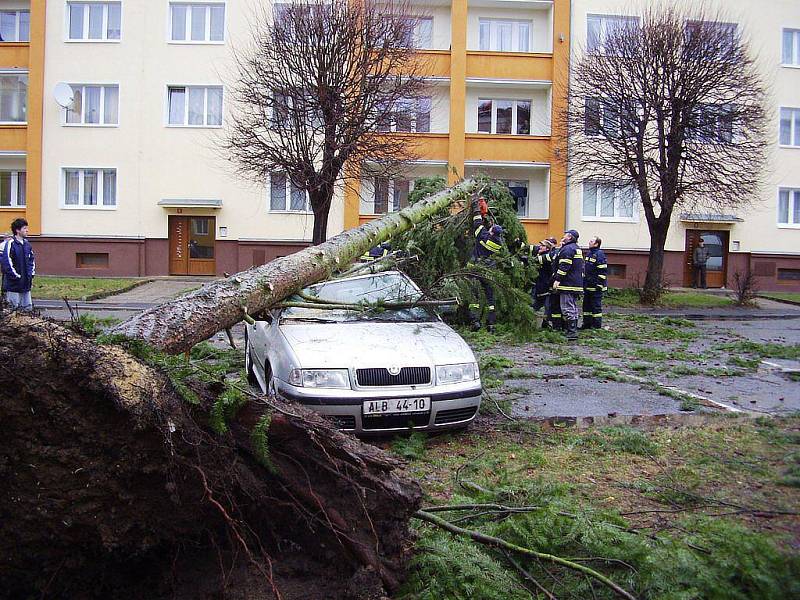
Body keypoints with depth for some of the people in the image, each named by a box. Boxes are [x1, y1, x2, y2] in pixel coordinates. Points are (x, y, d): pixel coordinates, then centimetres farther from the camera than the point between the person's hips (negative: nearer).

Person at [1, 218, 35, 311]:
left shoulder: (27, 243, 11)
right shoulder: (10, 244, -10)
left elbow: (32, 260, 19)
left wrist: (31, 274, 8)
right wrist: (16, 276, -14)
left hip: (26, 283, 6)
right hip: (14, 283, -6)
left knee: (28, 307, 9)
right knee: (14, 308, -1)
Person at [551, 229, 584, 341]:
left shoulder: (567, 249, -13)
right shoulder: (577, 249, 19)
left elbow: (564, 266, -20)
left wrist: (557, 279, -19)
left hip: (568, 284, -10)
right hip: (577, 284, 10)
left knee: (567, 308, -9)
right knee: (573, 307, 15)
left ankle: (571, 332, -12)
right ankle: (573, 330, 20)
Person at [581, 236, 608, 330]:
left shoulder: (599, 254, -14)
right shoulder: (589, 253, 15)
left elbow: (603, 271, -17)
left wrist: (599, 285, -19)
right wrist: (584, 282, 21)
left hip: (595, 286, -9)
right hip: (587, 286, 9)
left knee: (596, 306, -2)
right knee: (586, 304, 13)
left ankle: (597, 325, 5)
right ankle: (587, 323, 20)